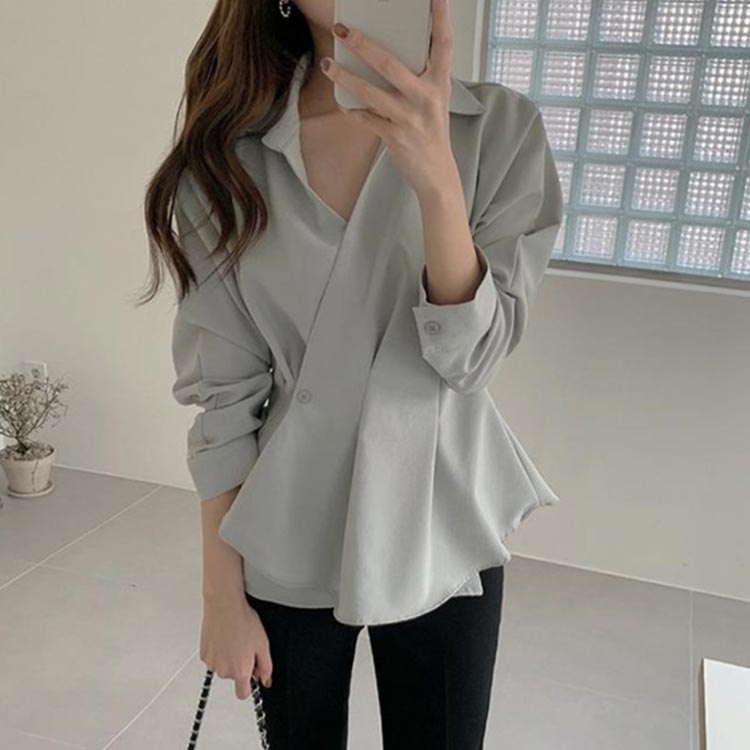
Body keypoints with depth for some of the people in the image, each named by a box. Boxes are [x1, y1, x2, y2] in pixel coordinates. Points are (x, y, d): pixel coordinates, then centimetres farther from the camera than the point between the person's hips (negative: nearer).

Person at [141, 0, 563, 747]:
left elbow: (471, 356, -14)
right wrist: (222, 594, -2)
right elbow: (223, 393, -5)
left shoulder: (500, 127, -7)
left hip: (440, 536, 0)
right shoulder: (229, 151, -6)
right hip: (287, 547, 1)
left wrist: (436, 177, -29)